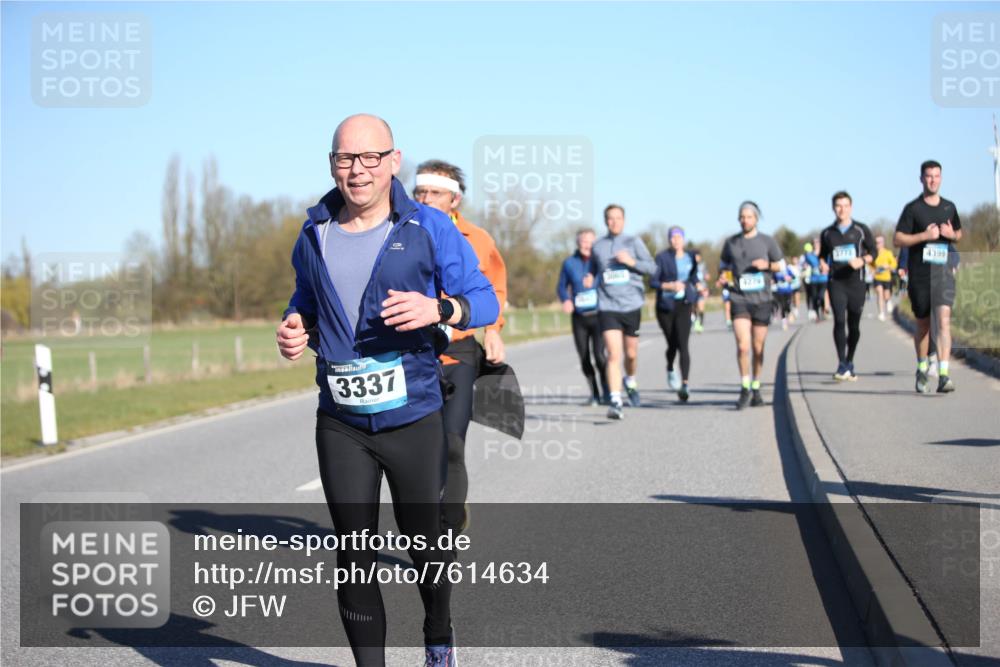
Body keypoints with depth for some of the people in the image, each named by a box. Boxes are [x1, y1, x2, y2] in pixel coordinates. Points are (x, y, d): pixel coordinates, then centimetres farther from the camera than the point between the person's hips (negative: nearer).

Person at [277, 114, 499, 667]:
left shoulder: (429, 228, -5)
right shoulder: (314, 236, 6)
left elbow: (485, 301, -5)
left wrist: (438, 309, -26)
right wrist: (295, 330, -1)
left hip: (414, 419, -2)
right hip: (341, 424, 3)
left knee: (423, 545, 10)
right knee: (353, 557, 2)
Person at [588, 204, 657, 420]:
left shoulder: (633, 242, 4)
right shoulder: (598, 246, 8)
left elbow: (652, 267, -1)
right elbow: (593, 271, 23)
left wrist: (631, 262, -15)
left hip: (631, 305, 1)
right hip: (607, 307, -1)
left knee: (631, 354, 11)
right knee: (613, 355, -14)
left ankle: (630, 381, 44)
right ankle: (615, 402, -16)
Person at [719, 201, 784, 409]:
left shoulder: (767, 241, 3)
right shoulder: (731, 242, 6)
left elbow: (780, 265, 11)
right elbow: (724, 265, 20)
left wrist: (767, 265, -10)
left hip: (761, 300, 0)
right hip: (739, 300, 0)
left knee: (758, 347, 7)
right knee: (742, 345, -15)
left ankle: (756, 388, 22)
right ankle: (744, 388, -5)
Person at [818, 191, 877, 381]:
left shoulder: (861, 230, 5)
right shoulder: (827, 233, 10)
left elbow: (873, 251, 9)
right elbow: (822, 255, 21)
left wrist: (862, 261, -11)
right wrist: (823, 264, -1)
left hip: (856, 282, 0)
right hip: (836, 282, 0)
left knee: (854, 325, 7)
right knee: (839, 321, -16)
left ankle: (850, 362, 23)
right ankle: (842, 365, -15)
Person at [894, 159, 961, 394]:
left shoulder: (949, 207, 10)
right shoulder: (913, 208, -1)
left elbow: (959, 232, 24)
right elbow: (897, 239, -4)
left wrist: (952, 234, 0)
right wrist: (924, 236, -16)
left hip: (943, 271, 1)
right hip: (919, 273, -1)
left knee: (944, 320, -15)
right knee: (923, 324, 10)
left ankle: (943, 376, -23)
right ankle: (922, 370, 31)